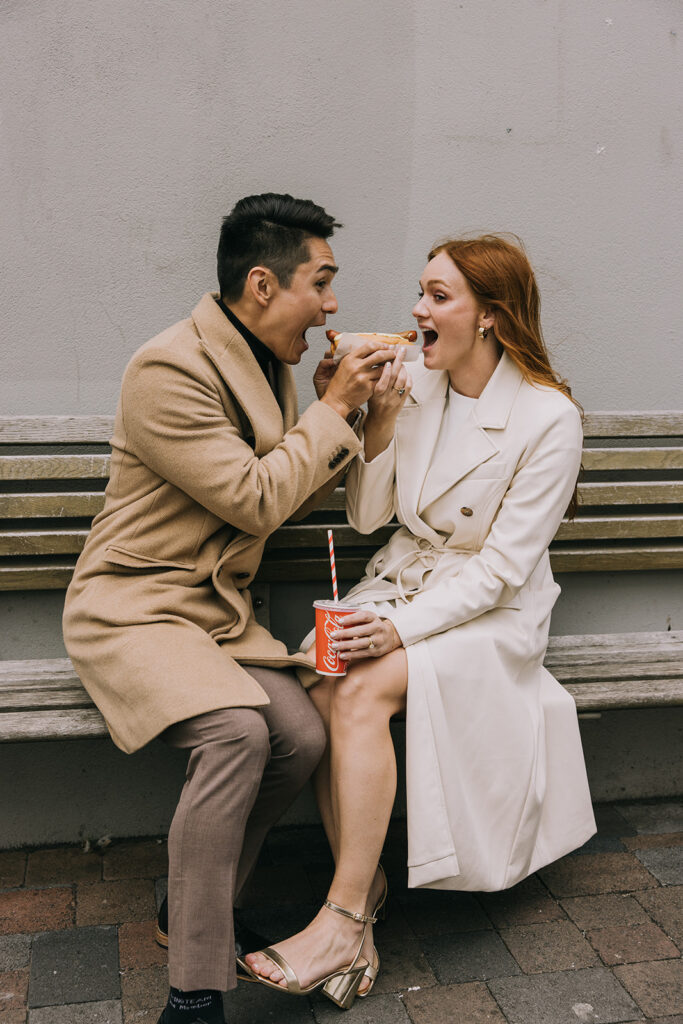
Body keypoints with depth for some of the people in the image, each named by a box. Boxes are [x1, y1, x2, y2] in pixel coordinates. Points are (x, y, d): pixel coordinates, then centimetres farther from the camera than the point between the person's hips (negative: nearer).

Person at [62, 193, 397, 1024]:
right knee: (236, 732, -31)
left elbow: (293, 499, 15)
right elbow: (255, 500, -21)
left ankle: (196, 907, 9)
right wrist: (332, 410, -11)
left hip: (218, 610, 8)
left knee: (302, 737, -15)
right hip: (133, 607, -8)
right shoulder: (169, 369, -18)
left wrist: (338, 411, 2)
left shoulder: (268, 363, 10)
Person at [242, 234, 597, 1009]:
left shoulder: (549, 418, -13)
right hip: (401, 580, 5)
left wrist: (403, 629, -25)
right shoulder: (416, 387, 3)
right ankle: (361, 894, -13)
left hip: (490, 612, -5)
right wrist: (379, 423, -9)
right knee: (320, 689, -25)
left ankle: (342, 919, -20)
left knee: (363, 690, -30)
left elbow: (501, 568, -15)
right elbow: (366, 516, 6)